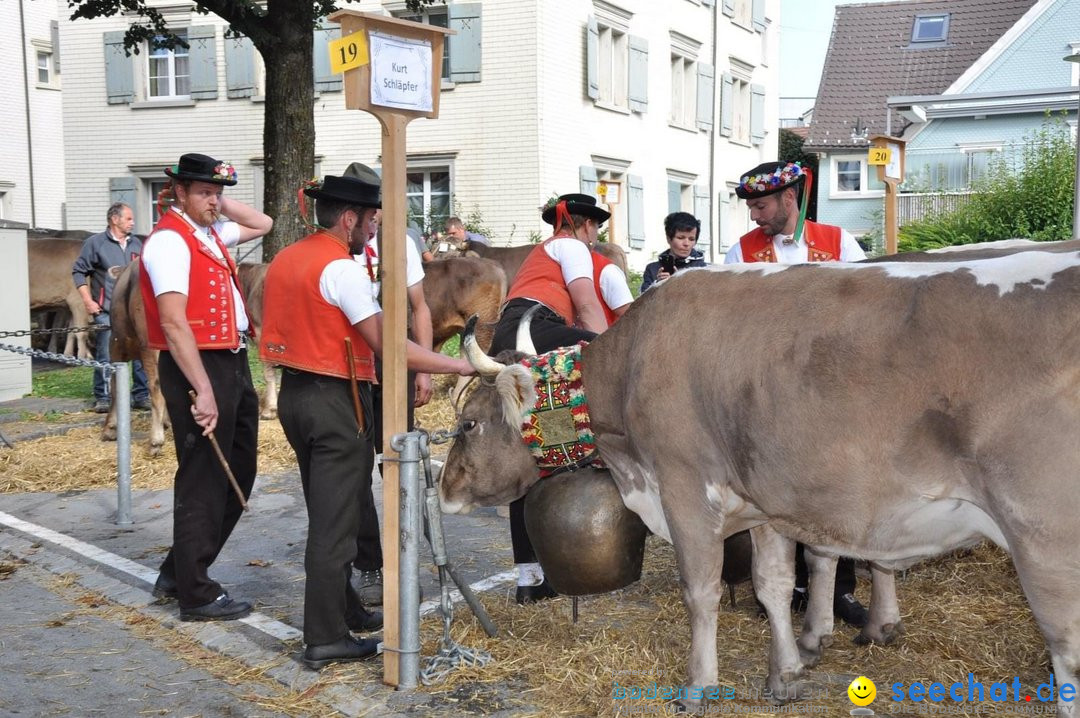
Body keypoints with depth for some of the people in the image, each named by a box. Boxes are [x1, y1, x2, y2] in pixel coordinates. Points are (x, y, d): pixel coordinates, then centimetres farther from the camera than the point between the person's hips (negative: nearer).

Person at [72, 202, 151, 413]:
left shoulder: (137, 244, 13)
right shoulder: (95, 242, 0)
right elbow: (79, 271, 1)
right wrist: (88, 301, -5)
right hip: (106, 312, -4)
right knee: (105, 356, -2)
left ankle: (142, 395, 10)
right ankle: (102, 398, 7)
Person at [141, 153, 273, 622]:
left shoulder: (211, 233, 14)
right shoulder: (169, 240, -13)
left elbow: (263, 225, 32)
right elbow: (174, 323, -21)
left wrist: (223, 206, 15)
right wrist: (203, 390, -25)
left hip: (233, 363, 10)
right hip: (197, 367, -10)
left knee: (238, 474, 16)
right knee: (204, 481, -2)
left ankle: (178, 572, 29)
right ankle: (196, 594, 12)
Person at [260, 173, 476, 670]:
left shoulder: (284, 260, 11)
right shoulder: (342, 269, -16)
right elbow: (388, 345, -23)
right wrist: (462, 366, -21)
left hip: (293, 391, 9)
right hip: (334, 400, -9)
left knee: (325, 514, 20)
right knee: (334, 524, -2)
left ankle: (343, 609, 33)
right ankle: (325, 640, 5)